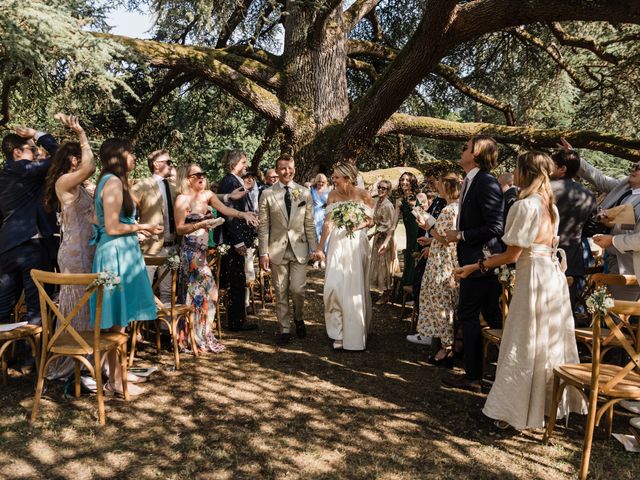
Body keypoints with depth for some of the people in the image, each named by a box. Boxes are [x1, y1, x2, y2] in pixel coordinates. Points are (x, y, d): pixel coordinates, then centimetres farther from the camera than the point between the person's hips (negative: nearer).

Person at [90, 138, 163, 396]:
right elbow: (112, 228, -18)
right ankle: (115, 381, 8)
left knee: (119, 319, 16)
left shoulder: (114, 181, 15)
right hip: (117, 254, -10)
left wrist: (138, 229, 16)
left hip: (121, 253, 10)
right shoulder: (113, 182, -14)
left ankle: (117, 371, 28)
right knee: (117, 320, -2)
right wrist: (141, 227, -6)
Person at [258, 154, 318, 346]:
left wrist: (315, 248, 3)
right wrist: (264, 253, -4)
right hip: (277, 249, 0)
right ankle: (284, 329, 22)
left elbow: (309, 224, 6)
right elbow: (263, 226, -1)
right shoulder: (267, 194, 0)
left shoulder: (304, 193, 4)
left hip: (299, 249, 0)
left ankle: (299, 318, 26)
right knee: (281, 292, 7)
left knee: (297, 289, -4)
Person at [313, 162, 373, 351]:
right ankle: (338, 334, 10)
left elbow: (371, 220, 3)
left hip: (357, 244, -1)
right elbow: (328, 223, 3)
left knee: (356, 288, 5)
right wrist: (320, 248, 3)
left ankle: (355, 334, 23)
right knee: (334, 286, -6)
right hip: (337, 244, 1)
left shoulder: (363, 194, -4)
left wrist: (357, 225, -17)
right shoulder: (332, 195, 1)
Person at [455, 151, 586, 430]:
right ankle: (552, 402, 28)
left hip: (533, 277, -8)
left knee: (523, 346, 0)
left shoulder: (524, 205, -14)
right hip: (554, 276, 8)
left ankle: (512, 410, 9)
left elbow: (512, 255, -16)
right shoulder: (551, 207, 11)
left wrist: (475, 267, -12)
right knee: (551, 343, 16)